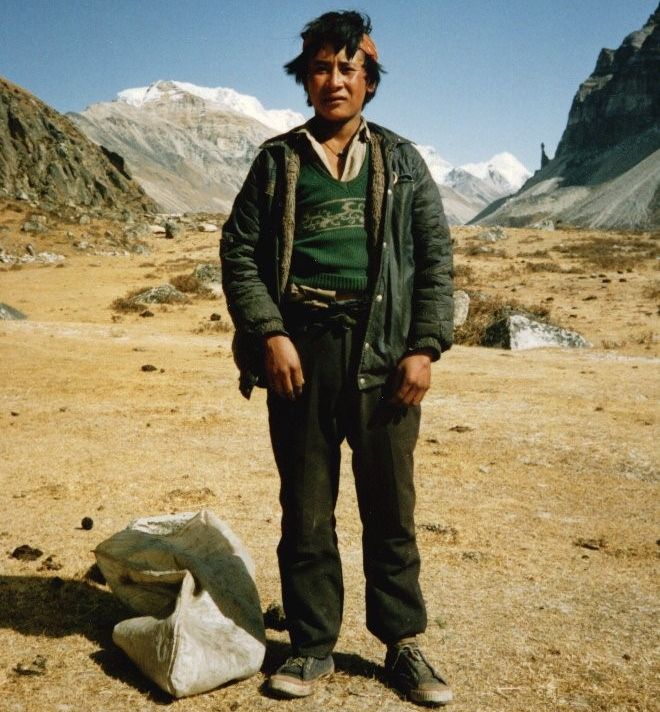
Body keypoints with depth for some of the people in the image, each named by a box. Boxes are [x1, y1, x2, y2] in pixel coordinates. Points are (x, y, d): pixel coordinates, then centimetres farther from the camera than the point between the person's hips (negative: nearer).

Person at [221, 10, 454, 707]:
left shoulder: (400, 160, 11)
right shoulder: (278, 160, 10)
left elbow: (435, 255, 7)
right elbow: (238, 250, 4)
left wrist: (424, 347, -5)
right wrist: (269, 335, -9)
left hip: (383, 350, 0)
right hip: (299, 349, 0)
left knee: (391, 508, 7)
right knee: (305, 509, 7)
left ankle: (404, 646, 22)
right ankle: (312, 647, 22)